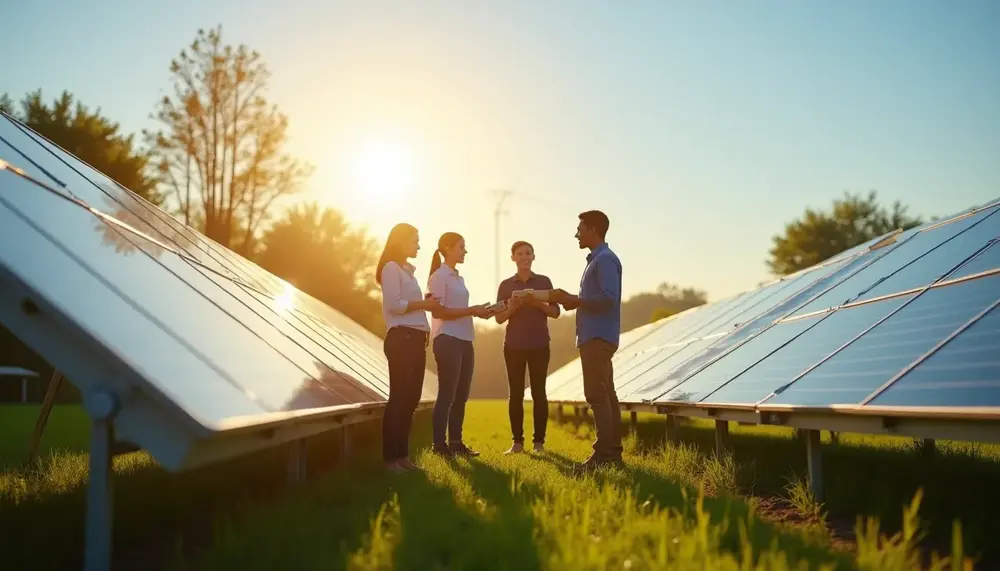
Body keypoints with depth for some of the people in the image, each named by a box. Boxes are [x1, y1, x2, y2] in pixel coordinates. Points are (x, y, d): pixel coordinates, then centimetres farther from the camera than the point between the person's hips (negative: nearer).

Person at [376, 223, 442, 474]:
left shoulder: (407, 270, 23)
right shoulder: (391, 268, -5)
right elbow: (393, 304, -17)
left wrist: (428, 304, 3)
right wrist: (423, 304, -11)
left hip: (415, 339, 9)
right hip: (401, 338, -9)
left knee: (411, 399, 7)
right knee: (399, 398, -9)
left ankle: (402, 455, 12)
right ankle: (390, 458, -6)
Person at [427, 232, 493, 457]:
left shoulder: (458, 278, 19)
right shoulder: (439, 276, -7)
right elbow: (438, 311, -15)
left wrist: (477, 311, 2)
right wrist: (472, 310, -17)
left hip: (464, 340, 9)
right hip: (447, 340, -8)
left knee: (461, 394, 9)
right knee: (447, 394, -6)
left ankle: (456, 442, 15)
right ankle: (440, 444, -2)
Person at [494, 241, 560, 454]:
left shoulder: (544, 281, 6)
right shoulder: (506, 285, 6)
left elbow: (555, 312, 4)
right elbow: (499, 318, 5)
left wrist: (538, 303, -14)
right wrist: (513, 307, -14)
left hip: (539, 345, -1)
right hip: (513, 345, 1)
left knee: (538, 392, -1)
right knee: (515, 393, 0)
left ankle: (539, 441, 4)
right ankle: (517, 441, 4)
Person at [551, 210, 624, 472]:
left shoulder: (605, 259, -12)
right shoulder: (596, 259, 19)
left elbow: (609, 298, -23)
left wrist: (574, 300, -15)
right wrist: (572, 300, 10)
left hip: (598, 338, -10)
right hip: (595, 337, 10)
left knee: (597, 395, -11)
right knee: (606, 394, 9)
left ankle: (604, 453, -11)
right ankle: (613, 451, 12)